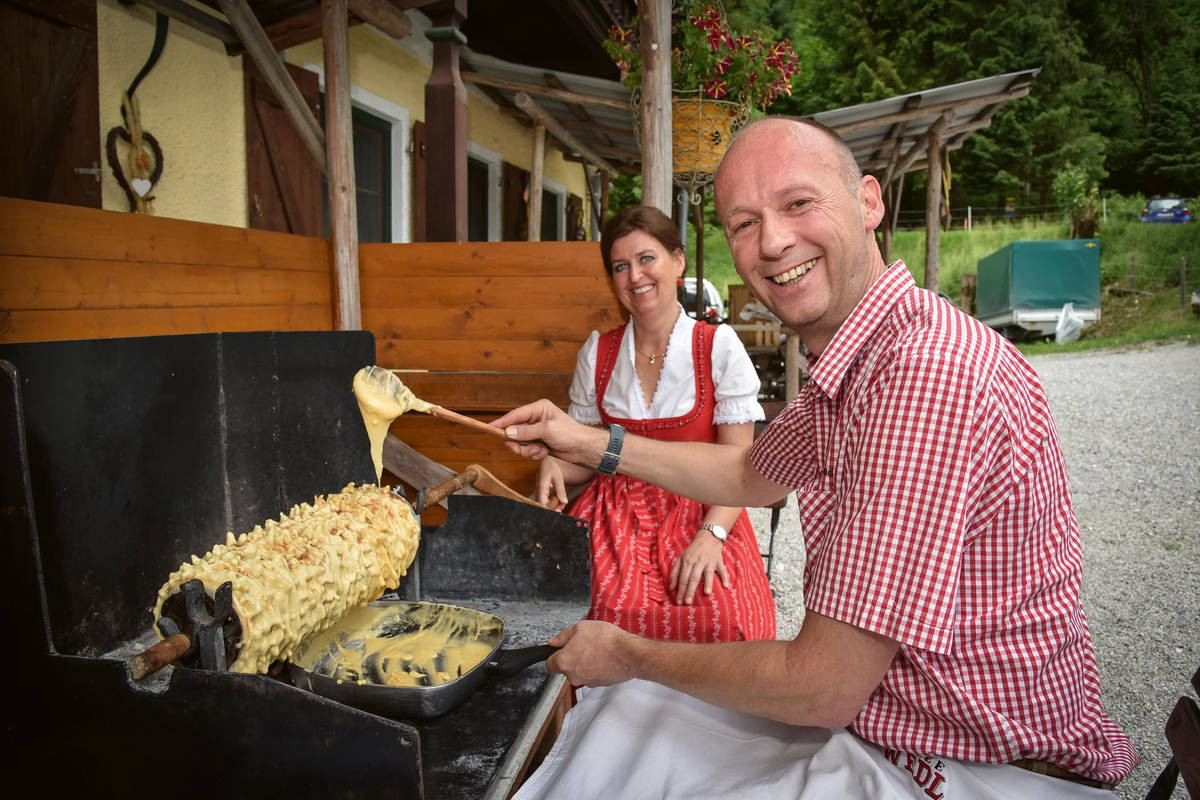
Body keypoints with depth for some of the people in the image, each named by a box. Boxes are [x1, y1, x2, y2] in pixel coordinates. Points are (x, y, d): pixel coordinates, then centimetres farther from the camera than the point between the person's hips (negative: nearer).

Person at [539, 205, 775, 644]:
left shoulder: (718, 346, -1)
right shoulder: (597, 352, 8)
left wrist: (711, 534, -21)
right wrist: (554, 465, -9)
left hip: (700, 513, -2)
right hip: (616, 515, 2)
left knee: (720, 617, -29)